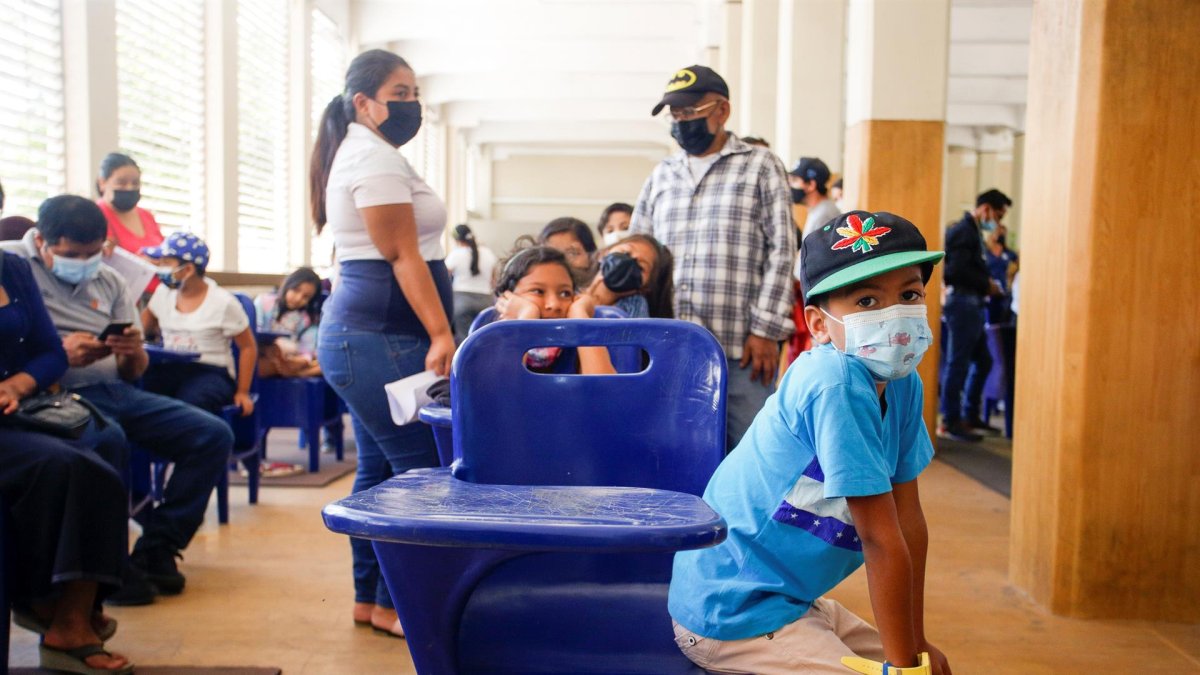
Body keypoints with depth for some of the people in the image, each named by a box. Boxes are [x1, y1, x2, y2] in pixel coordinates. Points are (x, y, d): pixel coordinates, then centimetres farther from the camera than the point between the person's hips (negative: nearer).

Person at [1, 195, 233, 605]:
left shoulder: (110, 282, 16)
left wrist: (134, 354, -7)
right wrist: (56, 355, -21)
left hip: (116, 391, 7)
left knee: (214, 436, -7)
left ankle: (155, 550, 1)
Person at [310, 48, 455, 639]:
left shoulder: (364, 155, 20)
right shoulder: (374, 158, -12)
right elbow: (403, 257, -19)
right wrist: (441, 334, -22)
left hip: (365, 334, 11)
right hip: (379, 338, -11)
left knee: (380, 468, 14)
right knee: (422, 467, -7)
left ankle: (368, 597, 22)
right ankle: (391, 605, 3)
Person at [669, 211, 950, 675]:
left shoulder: (903, 384, 0)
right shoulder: (836, 385, -27)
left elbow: (909, 520, 3)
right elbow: (881, 539, -22)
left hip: (790, 597, 9)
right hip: (733, 613, -9)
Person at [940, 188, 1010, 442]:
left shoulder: (972, 231, 18)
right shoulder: (963, 231, -13)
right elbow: (957, 270, -23)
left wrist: (986, 284, 3)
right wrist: (986, 284, -13)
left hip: (972, 304, 10)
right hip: (962, 302, -10)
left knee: (983, 361, 15)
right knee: (957, 364, -5)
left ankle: (969, 415, 25)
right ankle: (950, 422, 2)